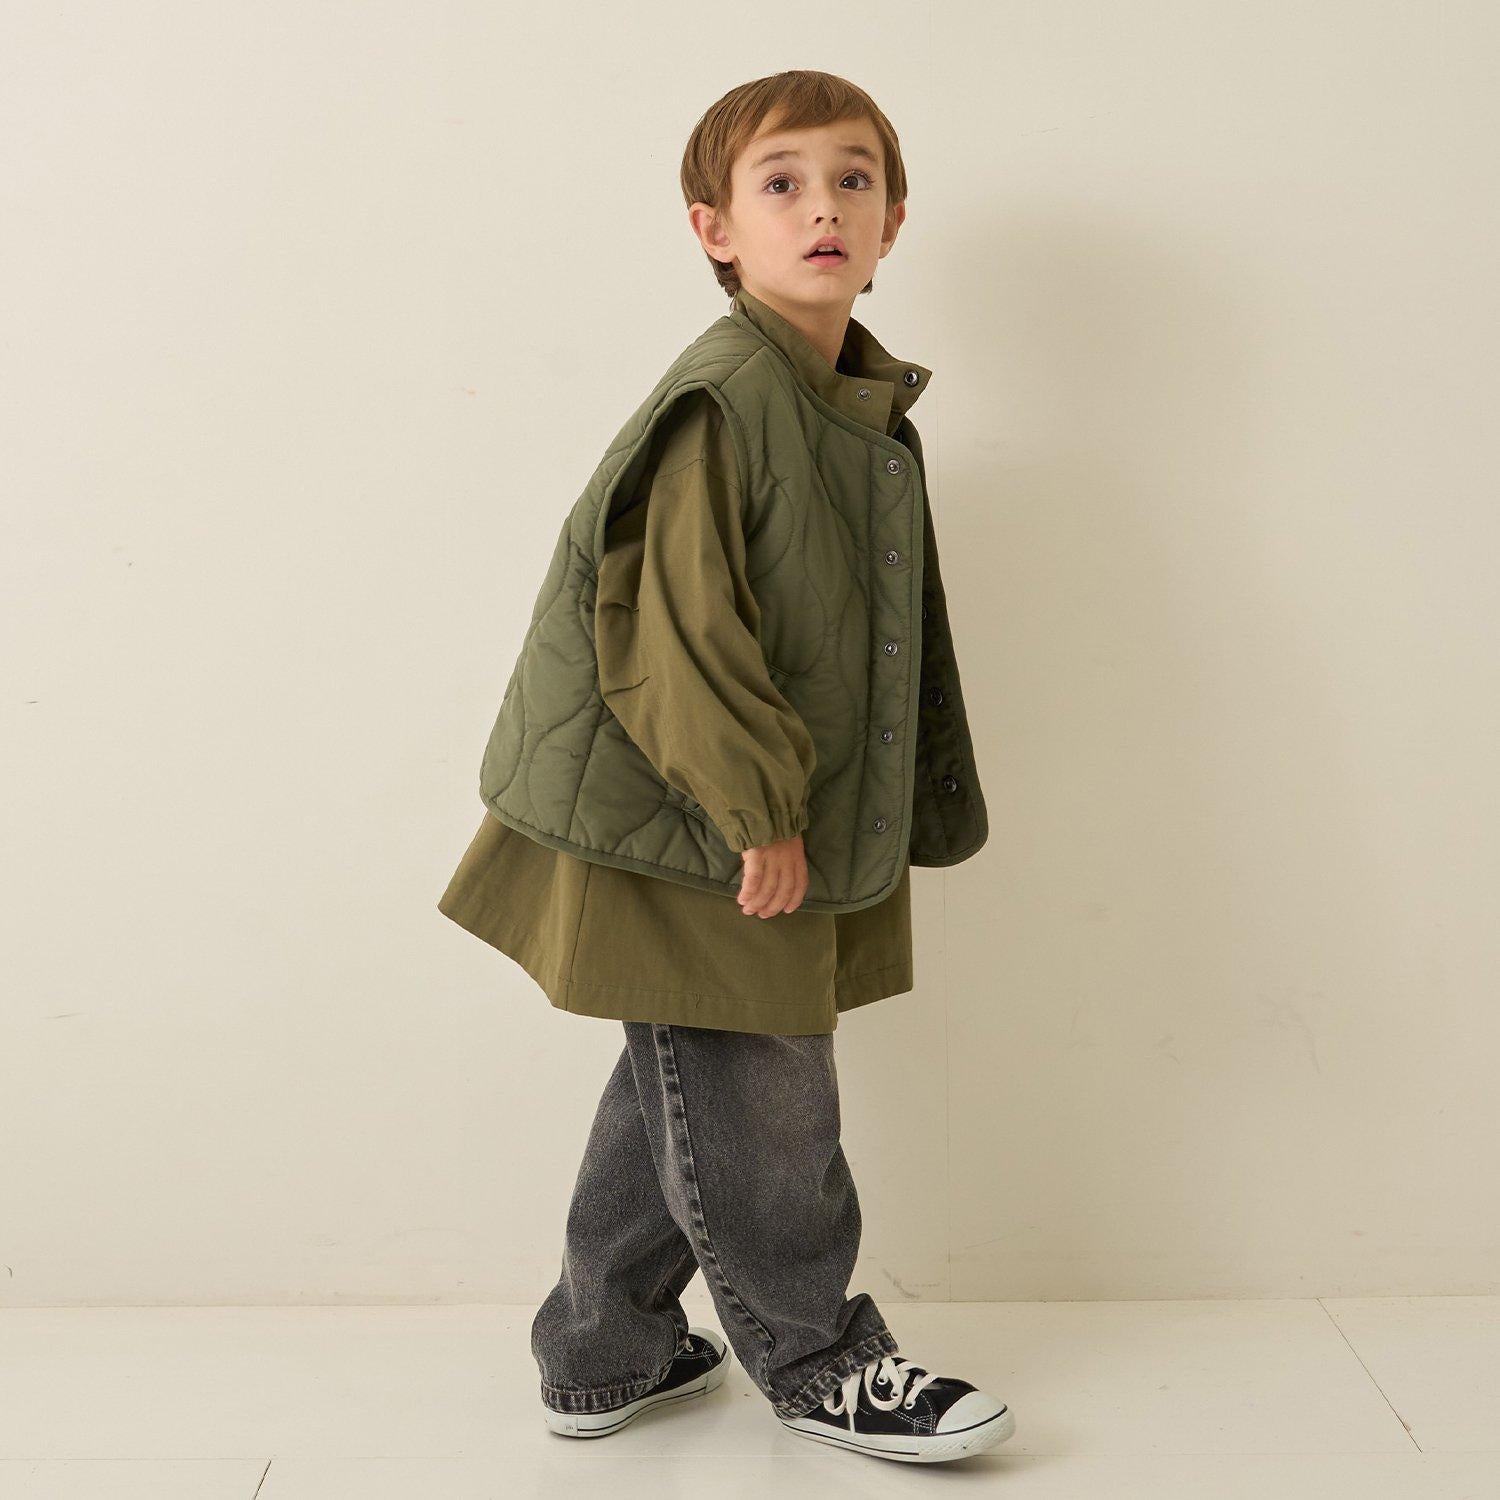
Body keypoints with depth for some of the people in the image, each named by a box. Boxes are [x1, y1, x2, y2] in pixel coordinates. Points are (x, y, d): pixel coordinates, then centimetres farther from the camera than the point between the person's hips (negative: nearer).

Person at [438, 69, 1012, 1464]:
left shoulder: (873, 414, 11)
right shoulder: (722, 400, -17)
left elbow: (892, 637, 17)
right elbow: (678, 620, -22)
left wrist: (902, 816, 19)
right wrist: (757, 802, -20)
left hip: (784, 831, 9)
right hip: (692, 839, -9)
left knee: (678, 1097, 18)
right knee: (758, 1114, 4)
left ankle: (604, 1353, 34)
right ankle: (817, 1362, 24)